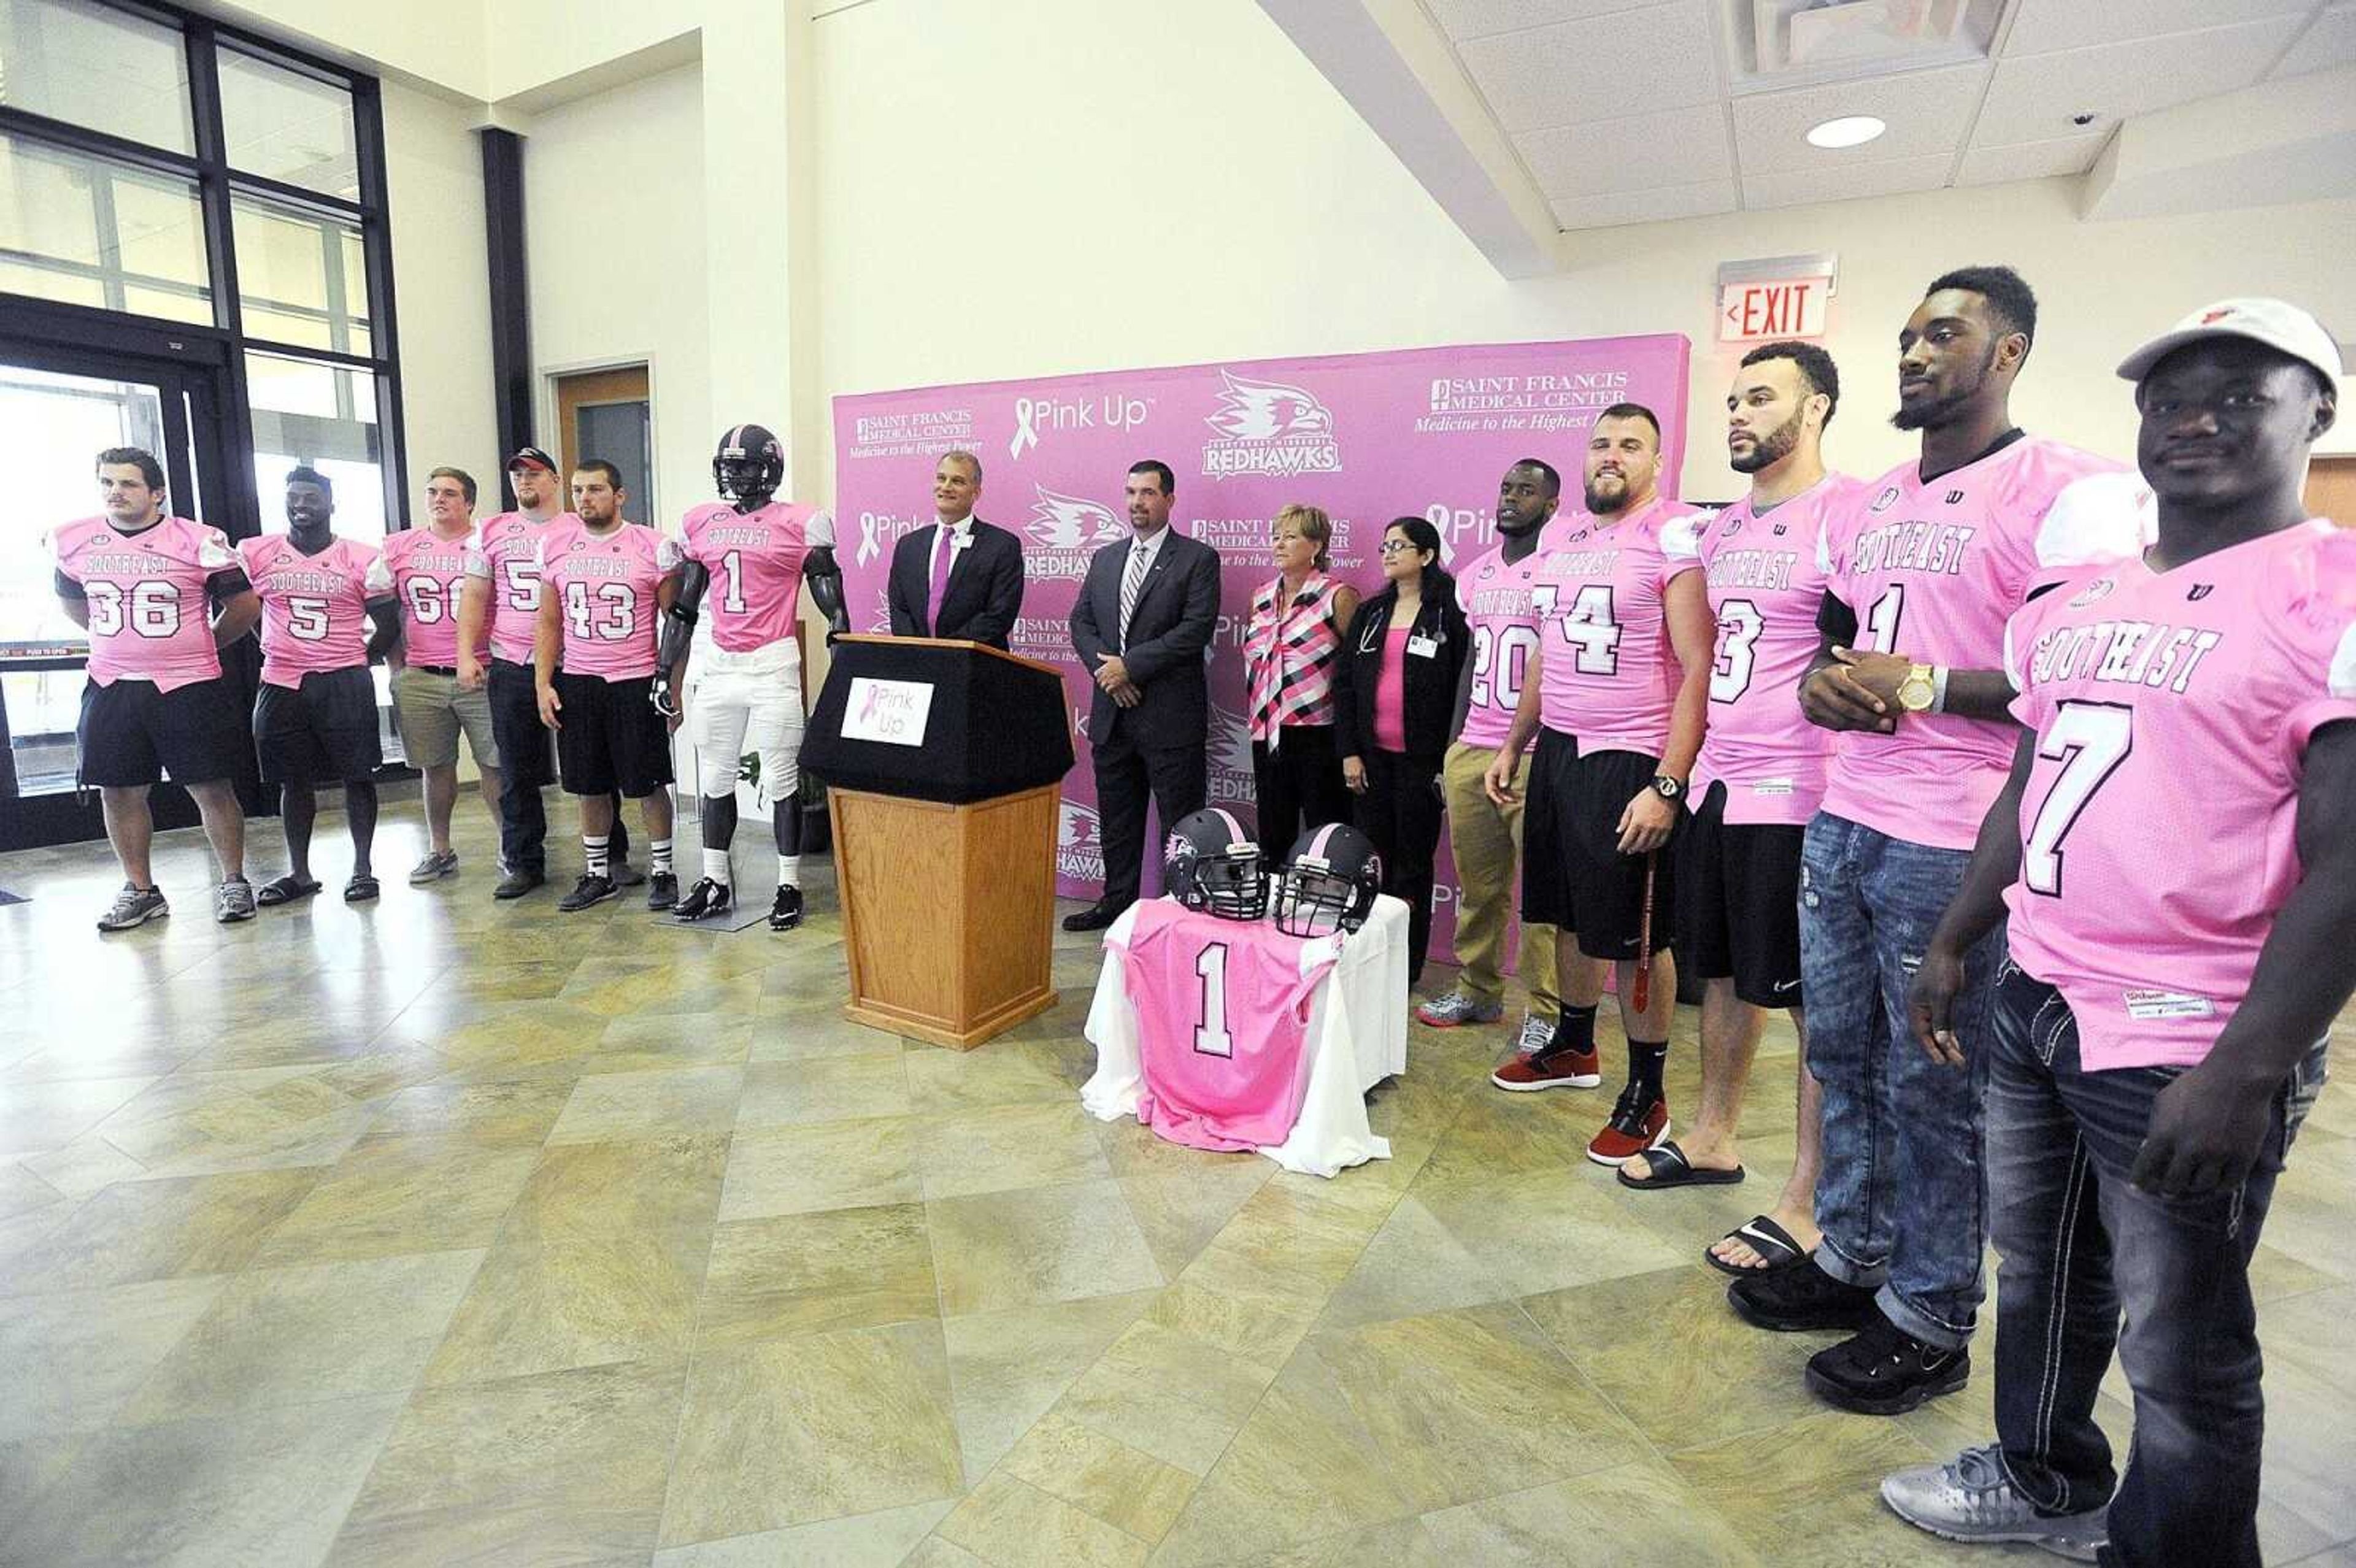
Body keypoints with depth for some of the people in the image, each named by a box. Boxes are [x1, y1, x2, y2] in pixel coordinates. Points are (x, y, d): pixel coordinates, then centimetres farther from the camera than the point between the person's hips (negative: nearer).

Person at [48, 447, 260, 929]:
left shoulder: (198, 541, -7)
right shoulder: (74, 543, 6)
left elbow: (245, 605, 1)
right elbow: (71, 601, 25)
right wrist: (117, 638, 17)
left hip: (189, 689, -4)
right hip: (110, 688, 4)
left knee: (212, 788, -1)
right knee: (119, 792, 7)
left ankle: (233, 883, 11)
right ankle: (140, 890, 19)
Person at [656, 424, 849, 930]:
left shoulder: (801, 524, -5)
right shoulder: (700, 524, 10)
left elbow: (832, 607, -4)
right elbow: (683, 608, 16)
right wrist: (665, 673, 14)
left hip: (773, 665, -5)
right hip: (717, 665, 5)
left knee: (781, 781, 1)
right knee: (714, 779, 11)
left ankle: (790, 887, 11)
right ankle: (716, 881, 23)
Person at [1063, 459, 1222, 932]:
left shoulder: (1198, 559, -3)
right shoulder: (1104, 559, 15)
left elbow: (1196, 629, -14)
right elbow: (1081, 621, 11)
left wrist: (1129, 665, -16)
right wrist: (1104, 667, -8)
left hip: (1171, 715, -5)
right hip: (1111, 713, 6)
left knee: (1181, 820, 0)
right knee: (1117, 818, 15)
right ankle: (1117, 901, 27)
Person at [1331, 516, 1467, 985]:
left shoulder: (1449, 613, -4)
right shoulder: (1370, 613, 11)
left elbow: (1460, 688, -8)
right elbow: (1344, 682, 8)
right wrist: (1349, 751, 0)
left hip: (1421, 759, -4)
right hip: (1371, 755, 5)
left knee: (1413, 864, 5)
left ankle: (1406, 967, 15)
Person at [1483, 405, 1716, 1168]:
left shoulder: (1675, 538, -10)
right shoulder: (1561, 536, 11)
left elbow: (1700, 669, -15)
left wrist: (1667, 785, -20)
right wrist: (1513, 745, 17)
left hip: (1631, 762, -7)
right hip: (1557, 751, 7)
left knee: (1636, 935, 2)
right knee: (1570, 912, 17)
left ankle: (1646, 1094, 17)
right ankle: (1574, 1047, 36)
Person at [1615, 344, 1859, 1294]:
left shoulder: (1849, 514, -11)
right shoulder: (1722, 531, 14)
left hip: (1797, 795, -8)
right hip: (1717, 783, 8)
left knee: (1814, 1001, 3)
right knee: (1722, 973, 19)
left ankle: (1806, 1206, 15)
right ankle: (1714, 1139, 36)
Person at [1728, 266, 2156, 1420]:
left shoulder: (2072, 494, -8)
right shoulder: (1865, 508, 15)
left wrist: (1923, 687, -18)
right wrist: (1821, 680, 1)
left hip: (1953, 845, -7)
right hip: (1841, 821, 7)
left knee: (1935, 1083, 4)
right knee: (1843, 1053, 15)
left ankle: (1930, 1321, 22)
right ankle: (1850, 1259, 33)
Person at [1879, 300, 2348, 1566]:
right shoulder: (2079, 601, 11)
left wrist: (2246, 1068, -22)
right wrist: (1951, 945, 16)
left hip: (2189, 1038, -7)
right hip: (2036, 999, 7)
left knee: (2181, 1348, 10)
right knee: (2039, 1273, 22)